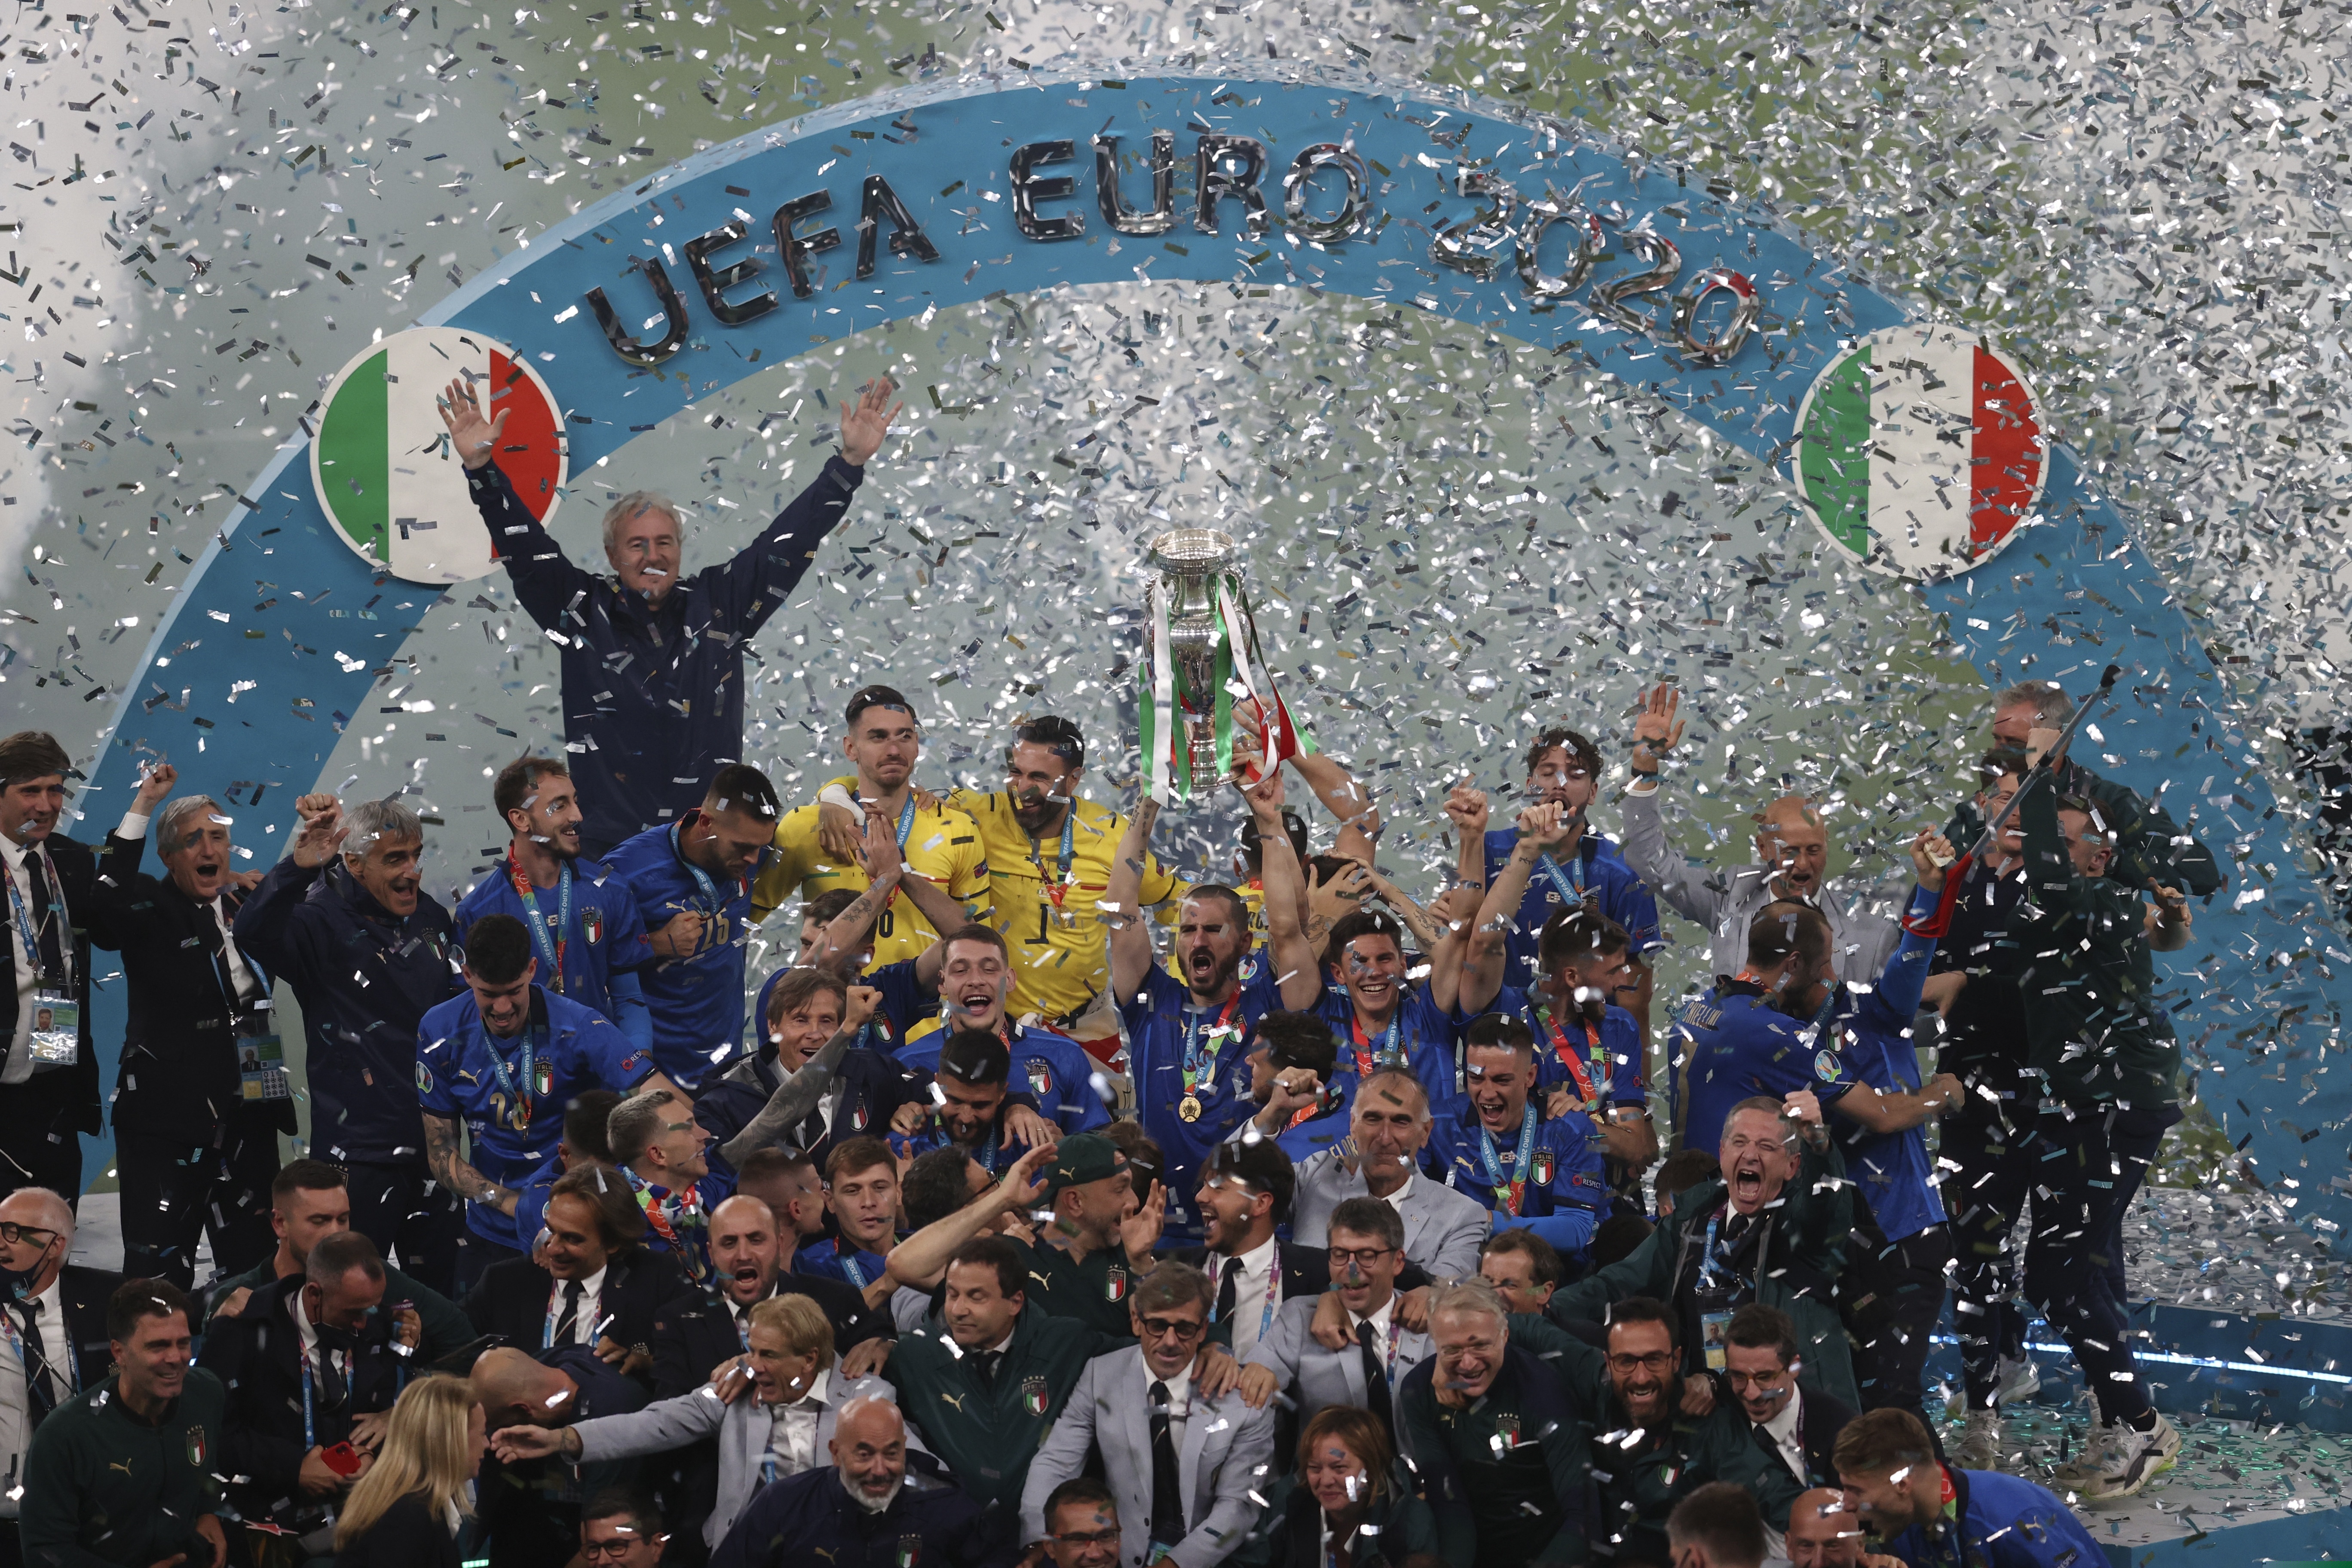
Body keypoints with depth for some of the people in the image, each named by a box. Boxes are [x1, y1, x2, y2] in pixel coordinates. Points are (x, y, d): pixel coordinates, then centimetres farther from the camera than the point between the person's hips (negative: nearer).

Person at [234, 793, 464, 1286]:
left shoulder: (430, 917, 10)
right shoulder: (323, 923, -12)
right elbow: (252, 935, -33)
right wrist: (298, 866, -46)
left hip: (434, 1146, 7)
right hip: (358, 1149, -7)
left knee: (439, 1292, 15)